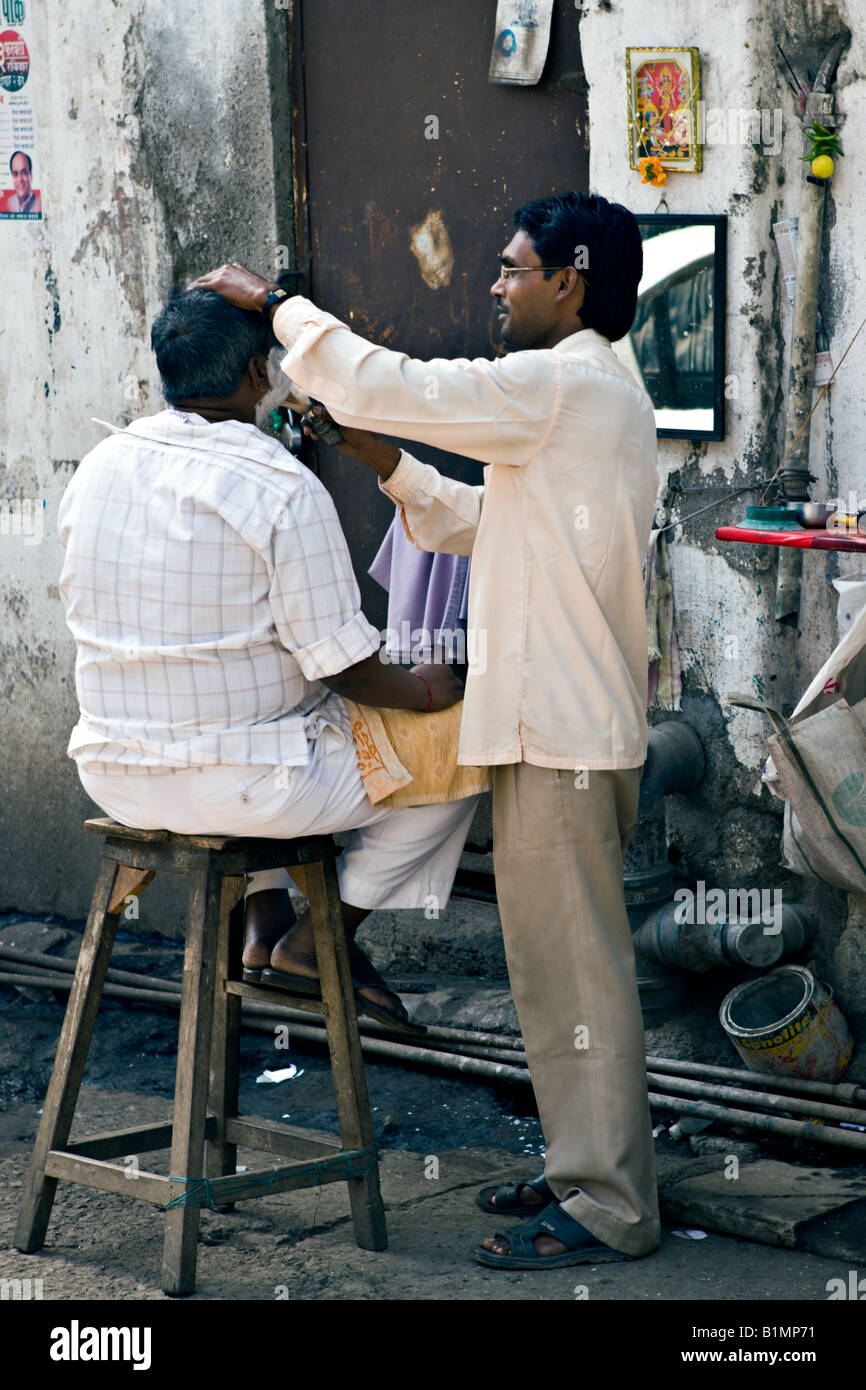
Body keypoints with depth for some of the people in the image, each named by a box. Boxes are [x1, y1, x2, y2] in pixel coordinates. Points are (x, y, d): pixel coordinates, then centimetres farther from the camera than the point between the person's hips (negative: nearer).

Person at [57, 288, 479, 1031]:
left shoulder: (98, 467, 1)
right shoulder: (284, 490, -18)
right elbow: (341, 663, -16)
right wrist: (420, 691, 5)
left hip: (115, 774, 7)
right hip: (246, 786, -7)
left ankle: (266, 927, 28)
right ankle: (316, 942, 12)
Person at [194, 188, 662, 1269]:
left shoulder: (560, 385, -15)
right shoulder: (596, 395, 17)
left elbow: (389, 385, -19)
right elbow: (485, 525, 22)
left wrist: (273, 302, -7)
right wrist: (385, 463, 11)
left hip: (561, 731, -10)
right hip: (572, 721, 10)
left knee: (569, 966, -5)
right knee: (566, 961, 16)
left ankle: (607, 1207, 1)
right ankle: (588, 1169, 24)